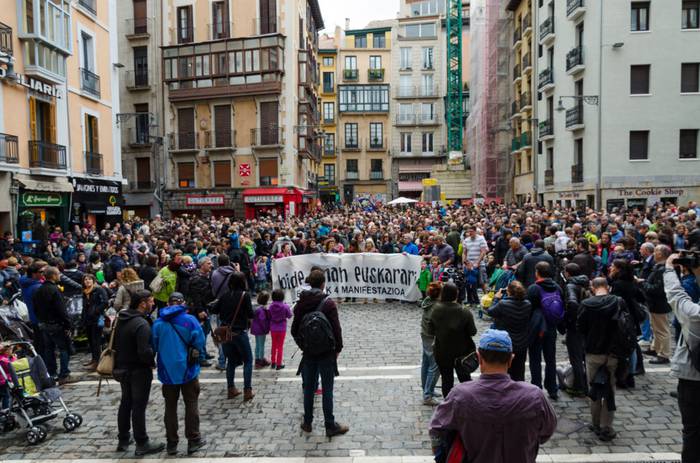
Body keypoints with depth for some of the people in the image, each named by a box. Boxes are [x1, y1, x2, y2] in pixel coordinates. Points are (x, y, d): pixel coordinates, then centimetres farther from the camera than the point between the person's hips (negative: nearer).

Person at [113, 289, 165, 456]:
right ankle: (142, 444, 10)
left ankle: (123, 440, 31)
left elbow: (115, 344, 14)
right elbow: (145, 352, -29)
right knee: (139, 407, 0)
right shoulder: (141, 324, -24)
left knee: (125, 403, 19)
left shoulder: (120, 320, 5)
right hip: (139, 371, -8)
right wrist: (153, 361, -11)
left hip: (122, 369, 9)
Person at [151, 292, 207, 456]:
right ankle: (193, 440, 16)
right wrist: (198, 356, 8)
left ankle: (172, 443, 20)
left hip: (167, 372, 2)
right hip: (188, 370, -2)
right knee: (191, 405, 11)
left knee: (170, 407, 14)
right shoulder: (190, 320, -11)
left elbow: (153, 347, 1)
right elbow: (200, 344, -11)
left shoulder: (158, 323, -4)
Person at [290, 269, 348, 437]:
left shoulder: (300, 303, 1)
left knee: (309, 387, 15)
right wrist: (338, 348, -1)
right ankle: (330, 426, 11)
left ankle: (307, 423, 25)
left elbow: (294, 329, 5)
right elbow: (336, 328, -14)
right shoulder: (328, 303, -13)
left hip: (308, 352, 4)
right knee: (327, 389, 4)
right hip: (326, 352, -4)